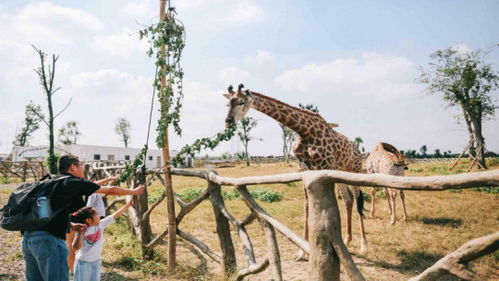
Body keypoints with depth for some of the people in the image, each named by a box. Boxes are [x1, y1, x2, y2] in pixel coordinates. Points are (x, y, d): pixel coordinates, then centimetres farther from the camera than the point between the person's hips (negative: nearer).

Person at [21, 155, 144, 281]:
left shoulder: (53, 183, 19)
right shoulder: (75, 182, -4)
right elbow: (110, 190, 3)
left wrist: (70, 225, 20)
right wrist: (134, 191, 16)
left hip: (28, 238, 9)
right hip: (49, 239, -9)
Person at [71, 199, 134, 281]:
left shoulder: (101, 224, -6)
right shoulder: (82, 231, -17)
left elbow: (115, 215, -5)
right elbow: (76, 247, -22)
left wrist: (128, 204, -7)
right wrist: (80, 234, -34)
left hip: (97, 261, 5)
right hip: (84, 262, -5)